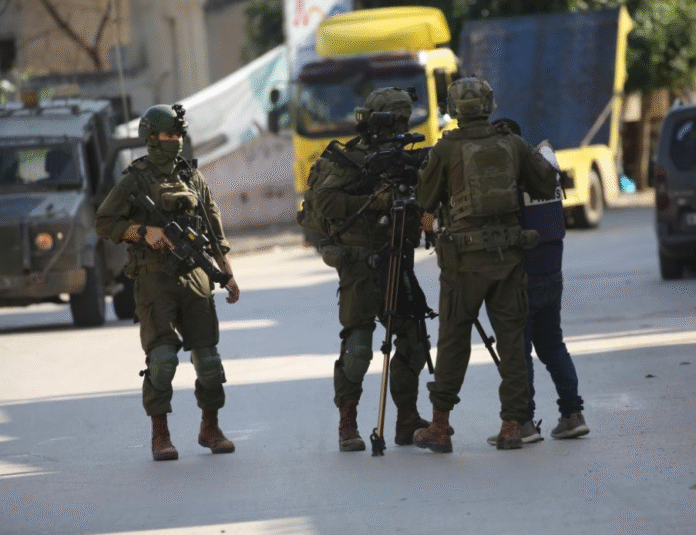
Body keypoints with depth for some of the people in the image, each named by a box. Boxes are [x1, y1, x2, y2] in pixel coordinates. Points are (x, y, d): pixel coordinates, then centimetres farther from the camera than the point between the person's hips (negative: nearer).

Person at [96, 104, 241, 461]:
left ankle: (210, 429, 17)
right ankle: (160, 436, -3)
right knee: (162, 357, -13)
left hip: (194, 277, 4)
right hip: (155, 280, -4)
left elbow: (216, 234, 18)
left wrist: (228, 277, 13)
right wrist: (144, 232, -15)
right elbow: (104, 223, -2)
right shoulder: (135, 180, 0)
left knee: (207, 357, 1)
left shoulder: (193, 178, 13)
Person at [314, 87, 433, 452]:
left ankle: (408, 422, 14)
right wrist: (372, 202, -24)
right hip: (360, 263, -7)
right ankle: (347, 426, -3)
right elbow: (324, 199, -17)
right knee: (357, 346, -10)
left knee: (413, 341, 4)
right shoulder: (354, 159, -5)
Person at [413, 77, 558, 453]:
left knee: (453, 341, 5)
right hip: (508, 253, 2)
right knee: (511, 339, 6)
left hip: (465, 257, -2)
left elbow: (426, 201, 2)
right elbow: (547, 185, 8)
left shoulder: (445, 150, -6)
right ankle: (511, 426, 3)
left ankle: (440, 428, 8)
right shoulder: (513, 144, 3)